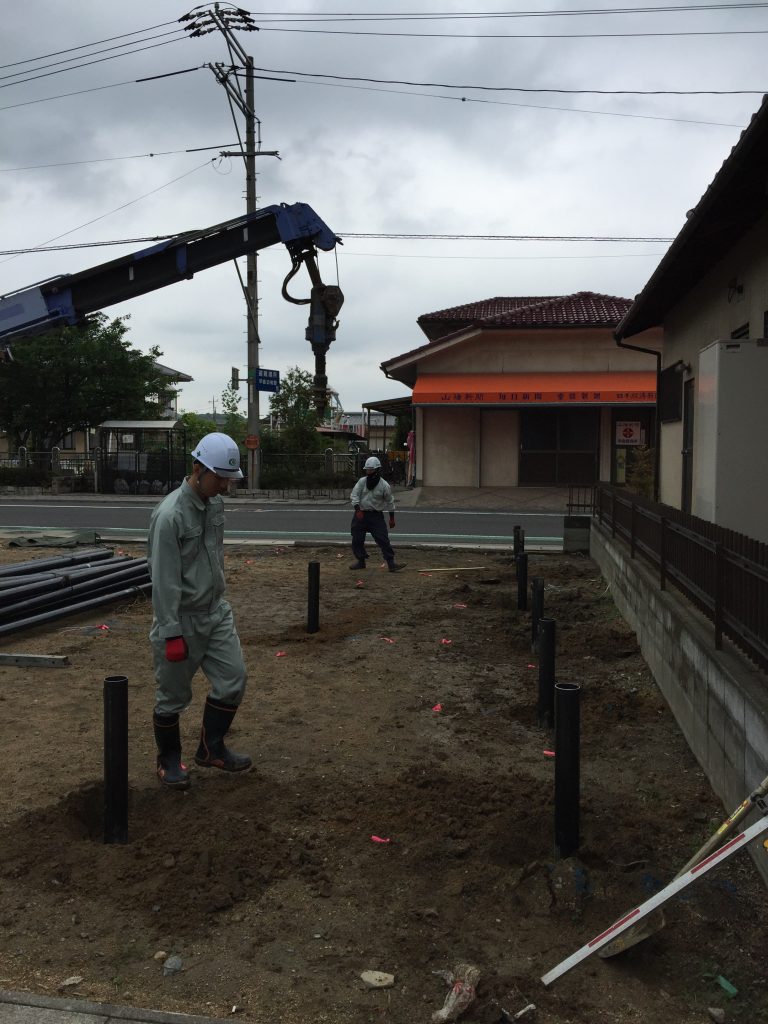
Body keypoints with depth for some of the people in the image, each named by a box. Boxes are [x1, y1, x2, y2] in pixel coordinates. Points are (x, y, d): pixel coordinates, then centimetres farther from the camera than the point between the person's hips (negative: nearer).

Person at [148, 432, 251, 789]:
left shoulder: (216, 503, 2)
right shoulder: (170, 515, -23)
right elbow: (164, 581, -22)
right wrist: (172, 634, -20)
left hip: (217, 612, 7)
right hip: (182, 619, -7)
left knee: (233, 678, 7)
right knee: (173, 696, 8)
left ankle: (211, 749, 25)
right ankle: (169, 760, 29)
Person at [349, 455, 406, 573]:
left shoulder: (384, 485, -5)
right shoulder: (362, 481, -1)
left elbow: (390, 501, 4)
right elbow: (354, 495, -5)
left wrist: (392, 518, 6)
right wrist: (358, 510, -20)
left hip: (376, 516, -3)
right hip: (361, 514, 3)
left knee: (383, 539, -11)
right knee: (357, 540, 7)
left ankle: (391, 563, -10)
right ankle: (361, 561, 24)